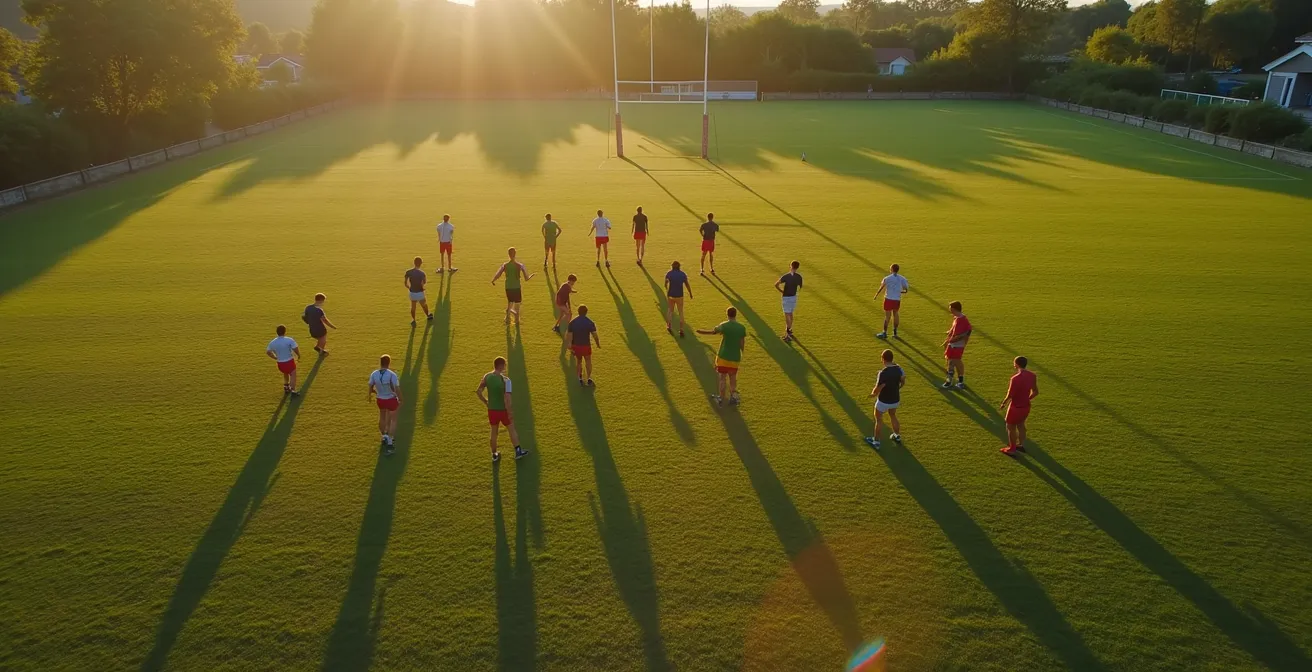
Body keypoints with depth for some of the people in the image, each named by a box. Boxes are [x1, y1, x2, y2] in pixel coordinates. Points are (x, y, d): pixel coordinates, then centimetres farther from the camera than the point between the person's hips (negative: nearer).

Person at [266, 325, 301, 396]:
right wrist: (299, 355, -2)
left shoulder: (272, 342, -1)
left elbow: (267, 352, 9)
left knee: (285, 374, 29)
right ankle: (293, 391, -8)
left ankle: (286, 388, 40)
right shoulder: (289, 340, -18)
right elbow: (295, 349, -22)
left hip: (280, 363, 6)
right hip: (289, 361, -6)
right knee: (293, 375, 3)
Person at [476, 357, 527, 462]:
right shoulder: (505, 380, -24)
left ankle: (494, 455, 33)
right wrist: (510, 412, -16)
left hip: (492, 409, 4)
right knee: (512, 429, 19)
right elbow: (507, 399, -27)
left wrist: (486, 402, 13)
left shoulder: (487, 376, -8)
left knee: (494, 432, 21)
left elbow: (478, 392, -1)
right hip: (503, 410, -4)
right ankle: (518, 451, 31)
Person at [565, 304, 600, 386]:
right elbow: (595, 336, -11)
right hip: (586, 346, -2)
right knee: (588, 362, 18)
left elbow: (569, 336, -8)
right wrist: (598, 344, 6)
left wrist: (570, 348, -4)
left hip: (576, 346, 2)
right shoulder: (590, 323, -12)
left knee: (578, 362, 23)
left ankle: (580, 379, 24)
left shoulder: (572, 322, -5)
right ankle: (589, 378, 4)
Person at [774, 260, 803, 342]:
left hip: (786, 297, -5)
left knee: (787, 315, -1)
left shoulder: (786, 276, -19)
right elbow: (800, 287, 7)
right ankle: (789, 330, 35)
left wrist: (781, 291, -5)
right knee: (790, 314, 22)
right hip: (794, 296, 5)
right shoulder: (799, 276, -5)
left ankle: (788, 335, -2)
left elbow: (776, 285, -21)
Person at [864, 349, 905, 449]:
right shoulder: (898, 369, -11)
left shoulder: (883, 373, -33)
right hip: (895, 400, 6)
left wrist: (873, 394, -4)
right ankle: (897, 436, 48)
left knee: (878, 419, 16)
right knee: (893, 416, 31)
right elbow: (903, 382, 6)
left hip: (884, 401, -6)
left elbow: (877, 389, -26)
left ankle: (876, 442, 29)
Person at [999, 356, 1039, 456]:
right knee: (1020, 424, 29)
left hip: (1016, 407, -7)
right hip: (1026, 406, 7)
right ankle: (1021, 445, 43)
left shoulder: (1015, 378, -29)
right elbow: (1035, 392, 4)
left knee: (1011, 427, 13)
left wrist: (1003, 404, -6)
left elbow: (1009, 395, -23)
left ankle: (1012, 449, 25)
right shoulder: (1032, 375, -6)